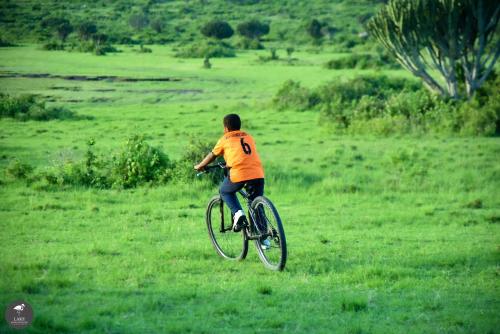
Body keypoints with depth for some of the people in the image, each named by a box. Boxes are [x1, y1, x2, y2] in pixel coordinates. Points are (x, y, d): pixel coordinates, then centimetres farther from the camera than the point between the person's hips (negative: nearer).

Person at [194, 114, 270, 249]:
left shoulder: (225, 139, 15)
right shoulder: (248, 137, 25)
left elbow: (212, 156, 27)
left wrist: (200, 166, 45)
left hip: (238, 173, -3)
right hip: (257, 173, 3)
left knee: (225, 192, 26)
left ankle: (237, 213, 1)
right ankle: (263, 238, 13)